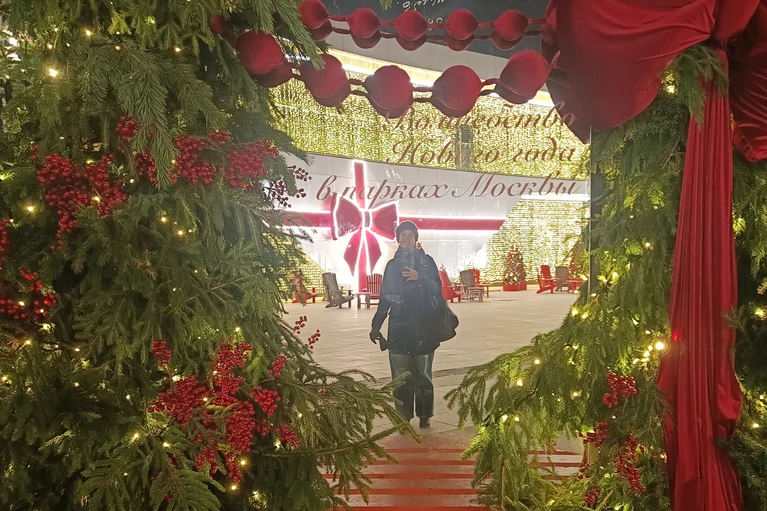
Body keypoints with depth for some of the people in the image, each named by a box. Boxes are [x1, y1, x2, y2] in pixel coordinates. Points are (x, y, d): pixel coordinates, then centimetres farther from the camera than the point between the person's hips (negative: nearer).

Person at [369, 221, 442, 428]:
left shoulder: (427, 261, 6)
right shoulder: (392, 264, 11)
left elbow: (437, 290, -2)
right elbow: (385, 297, 13)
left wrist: (419, 277, -19)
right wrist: (376, 325, 11)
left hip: (423, 326, -1)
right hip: (399, 327, 2)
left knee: (423, 374, 2)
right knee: (400, 376, 0)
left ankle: (424, 415, 12)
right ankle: (403, 416, 7)